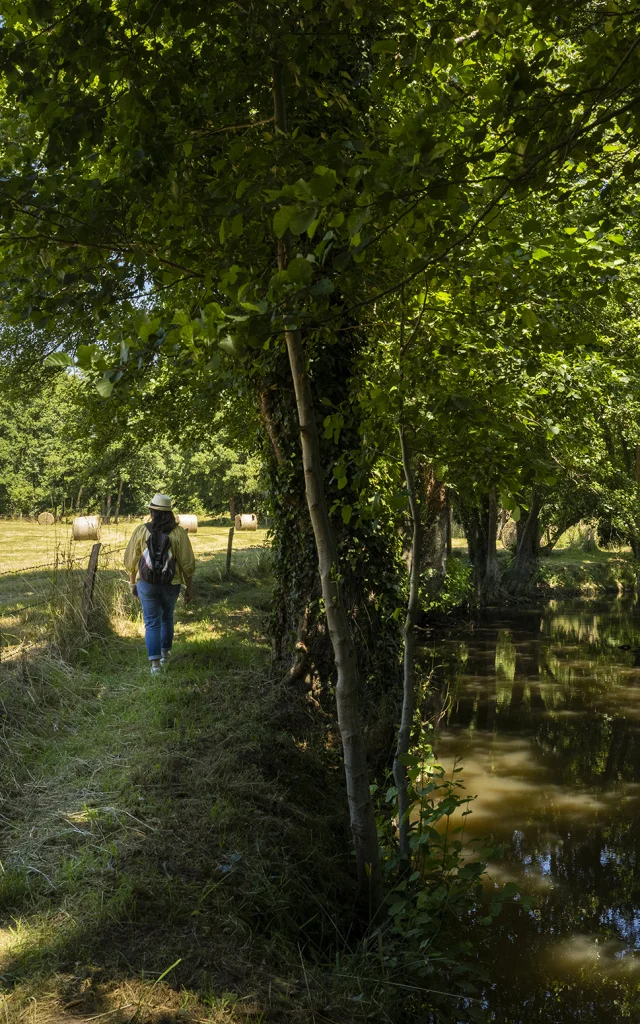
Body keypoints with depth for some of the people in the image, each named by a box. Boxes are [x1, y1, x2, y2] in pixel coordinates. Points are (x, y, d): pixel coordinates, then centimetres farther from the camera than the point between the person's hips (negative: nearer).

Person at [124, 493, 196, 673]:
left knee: (152, 622, 6)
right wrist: (189, 587, 3)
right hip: (171, 585, 1)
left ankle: (155, 662, -4)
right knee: (167, 617, 24)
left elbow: (131, 560, -1)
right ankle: (165, 653, 39)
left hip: (147, 584, -1)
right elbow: (187, 563, -9)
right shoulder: (178, 533, -10)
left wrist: (132, 583, 12)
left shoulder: (141, 530, -8)